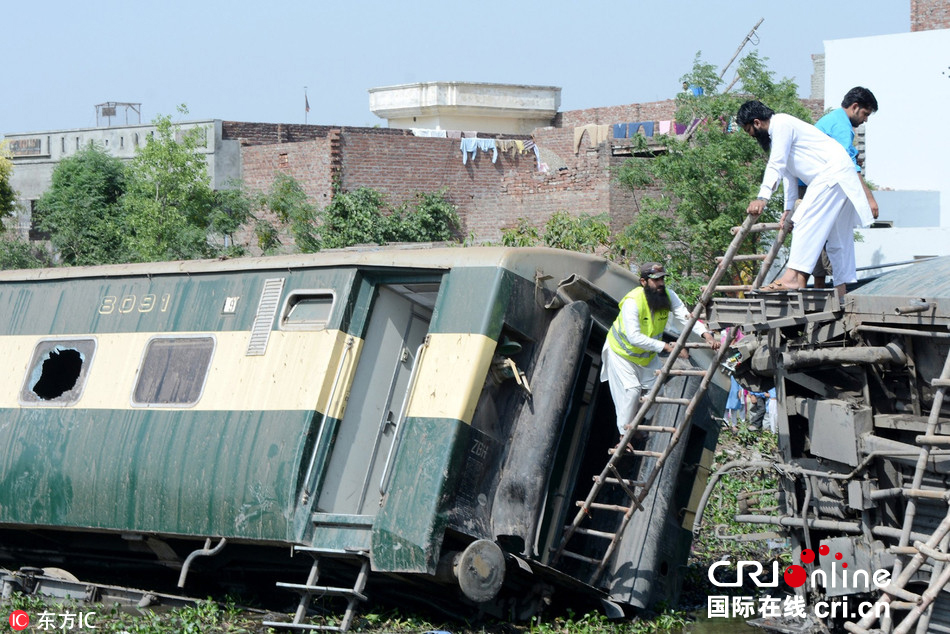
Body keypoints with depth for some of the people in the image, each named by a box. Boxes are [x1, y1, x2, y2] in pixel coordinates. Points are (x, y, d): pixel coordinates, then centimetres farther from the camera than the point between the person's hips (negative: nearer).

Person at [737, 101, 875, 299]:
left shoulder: (781, 124, -10)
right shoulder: (777, 133, 23)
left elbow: (777, 164, -21)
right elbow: (787, 171, 28)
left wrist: (762, 197, -29)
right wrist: (788, 208, 27)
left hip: (833, 172, -11)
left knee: (807, 222, -19)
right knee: (837, 236, 11)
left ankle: (793, 277, -30)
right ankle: (842, 290, 13)